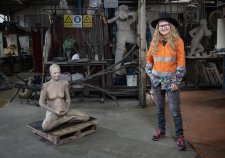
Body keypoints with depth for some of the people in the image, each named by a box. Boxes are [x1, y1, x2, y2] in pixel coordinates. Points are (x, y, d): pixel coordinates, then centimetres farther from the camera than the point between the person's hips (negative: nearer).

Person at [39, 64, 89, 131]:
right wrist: (55, 111, -18)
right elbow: (41, 103, -10)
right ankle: (66, 119, -14)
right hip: (52, 113, -2)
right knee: (45, 127, -37)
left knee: (86, 117, -13)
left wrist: (67, 110, -12)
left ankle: (65, 118, -3)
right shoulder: (46, 85, -13)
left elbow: (68, 99, 6)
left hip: (64, 111, 3)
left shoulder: (65, 83, -3)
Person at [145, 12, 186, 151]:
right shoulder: (155, 41, 4)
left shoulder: (177, 41, -6)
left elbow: (181, 62, -9)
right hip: (157, 80, 4)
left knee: (175, 109, -1)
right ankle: (161, 130, 30)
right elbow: (149, 58, 13)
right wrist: (150, 74, 4)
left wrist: (176, 81, -12)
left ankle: (180, 136, 10)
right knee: (160, 107, 15)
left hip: (171, 80, -4)